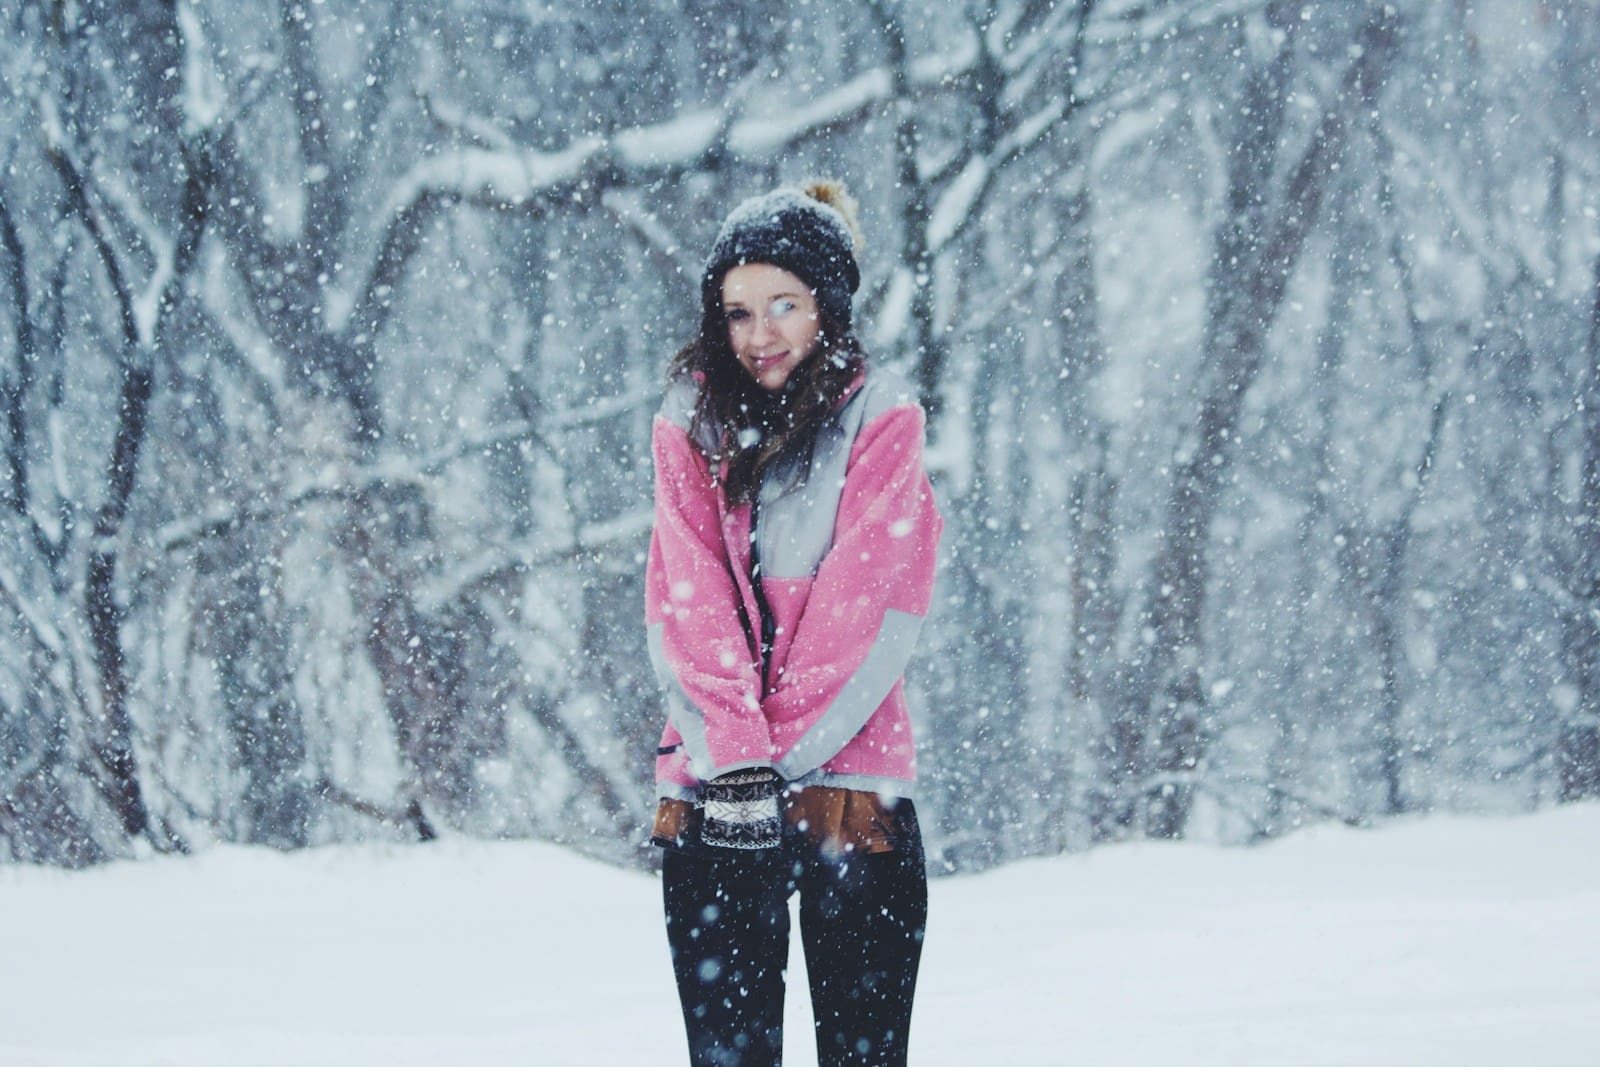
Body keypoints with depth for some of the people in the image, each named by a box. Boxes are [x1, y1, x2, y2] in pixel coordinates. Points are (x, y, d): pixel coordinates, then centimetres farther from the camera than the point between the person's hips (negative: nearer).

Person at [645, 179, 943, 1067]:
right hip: (711, 793, 2)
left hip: (851, 784, -2)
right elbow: (683, 605, 1)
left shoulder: (880, 419, 3)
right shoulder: (691, 425, 10)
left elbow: (875, 609, -5)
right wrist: (734, 759, -13)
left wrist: (782, 758, -13)